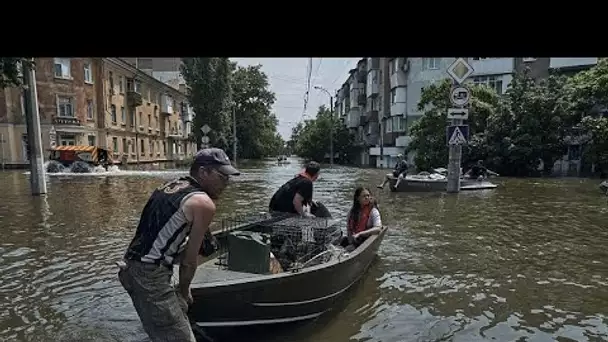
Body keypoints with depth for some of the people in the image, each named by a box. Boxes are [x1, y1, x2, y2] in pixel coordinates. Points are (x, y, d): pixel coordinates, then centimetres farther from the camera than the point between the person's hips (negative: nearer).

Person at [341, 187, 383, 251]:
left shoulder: (373, 211, -5)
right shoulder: (352, 211, 9)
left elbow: (378, 228, -18)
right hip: (353, 239, 5)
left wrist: (359, 234, -23)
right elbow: (349, 227, 12)